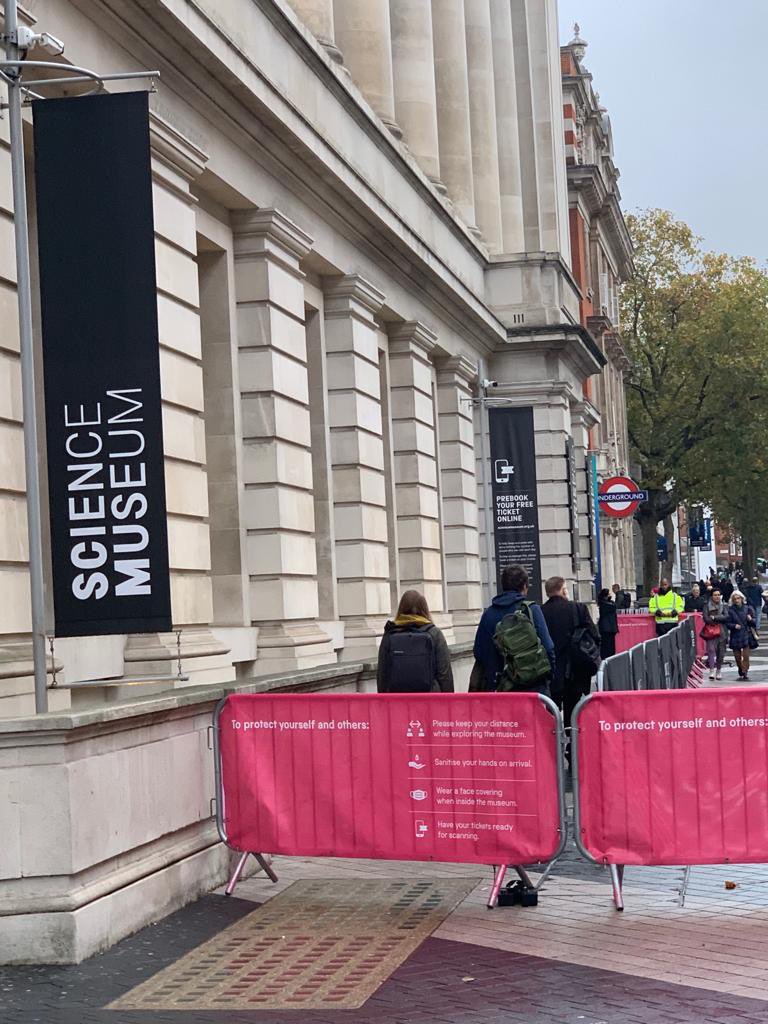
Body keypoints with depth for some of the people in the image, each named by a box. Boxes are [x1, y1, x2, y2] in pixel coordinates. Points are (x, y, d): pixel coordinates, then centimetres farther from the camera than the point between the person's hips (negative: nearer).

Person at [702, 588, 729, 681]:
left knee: (721, 652, 4)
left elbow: (726, 617, -4)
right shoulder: (707, 606, 5)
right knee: (711, 650, -14)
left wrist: (714, 618, -9)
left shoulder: (724, 605, 9)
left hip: (722, 632, 2)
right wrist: (719, 620, -9)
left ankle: (719, 671, 16)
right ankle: (712, 670, -19)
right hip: (711, 631, -2)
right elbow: (706, 618, -5)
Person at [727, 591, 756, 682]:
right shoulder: (731, 610, 1)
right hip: (735, 636, 1)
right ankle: (741, 672, 22)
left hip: (746, 636, -1)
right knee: (737, 657, 6)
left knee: (746, 656, -11)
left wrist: (750, 619, -15)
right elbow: (728, 623, 2)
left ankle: (745, 672, -9)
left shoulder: (748, 608, 3)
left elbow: (754, 623, 7)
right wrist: (734, 626, -17)